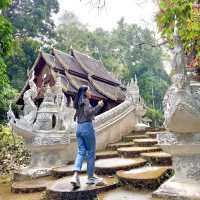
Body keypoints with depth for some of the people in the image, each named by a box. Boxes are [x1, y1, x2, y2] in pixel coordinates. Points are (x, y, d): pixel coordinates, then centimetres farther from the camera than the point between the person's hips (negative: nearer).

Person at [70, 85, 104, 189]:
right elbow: (88, 113, -20)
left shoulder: (79, 103, 17)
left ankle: (75, 176, -8)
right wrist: (98, 106, -15)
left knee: (81, 152, 4)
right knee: (91, 153, 3)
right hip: (87, 127, -8)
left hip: (79, 128, 8)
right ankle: (90, 177, 12)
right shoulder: (85, 101, -8)